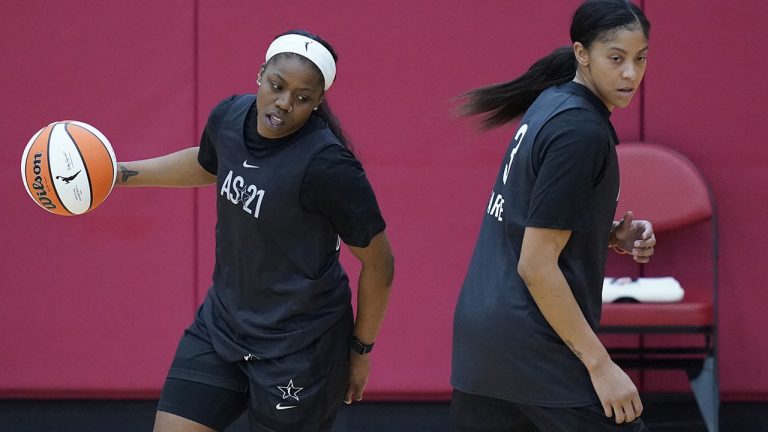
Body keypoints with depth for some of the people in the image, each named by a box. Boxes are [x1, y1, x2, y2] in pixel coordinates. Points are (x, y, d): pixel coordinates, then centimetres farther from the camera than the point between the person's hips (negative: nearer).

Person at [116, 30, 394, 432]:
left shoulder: (326, 164, -25)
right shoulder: (229, 117, -5)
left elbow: (378, 263, -15)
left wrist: (361, 350, -5)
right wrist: (119, 172, 20)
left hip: (297, 347, -6)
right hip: (222, 322, 7)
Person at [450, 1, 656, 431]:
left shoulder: (551, 103, 9)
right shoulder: (581, 132, -17)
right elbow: (536, 265, -20)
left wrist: (613, 235, 6)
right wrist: (600, 364, -18)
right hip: (536, 347, -9)